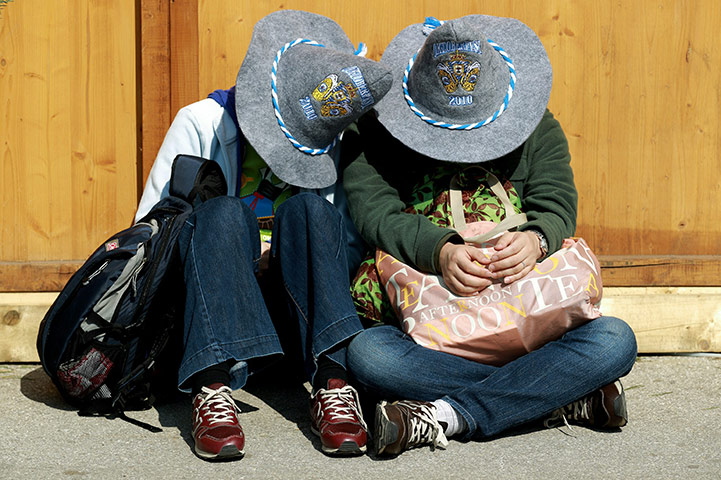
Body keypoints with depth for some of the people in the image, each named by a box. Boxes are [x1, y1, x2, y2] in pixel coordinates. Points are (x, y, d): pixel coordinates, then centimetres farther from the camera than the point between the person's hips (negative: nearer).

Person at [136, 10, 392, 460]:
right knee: (222, 213, -30)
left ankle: (332, 380, -40)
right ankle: (213, 386, -46)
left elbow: (349, 243, 5)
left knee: (308, 207, -25)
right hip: (212, 303, -1)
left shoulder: (336, 141, 5)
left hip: (292, 308, 1)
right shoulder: (201, 123, -2)